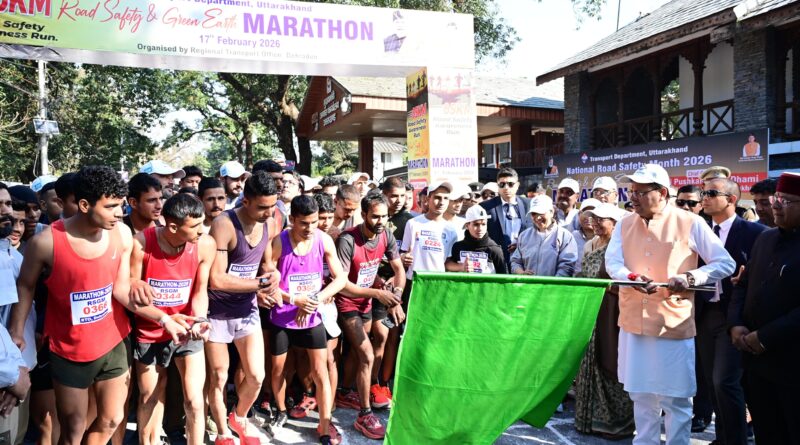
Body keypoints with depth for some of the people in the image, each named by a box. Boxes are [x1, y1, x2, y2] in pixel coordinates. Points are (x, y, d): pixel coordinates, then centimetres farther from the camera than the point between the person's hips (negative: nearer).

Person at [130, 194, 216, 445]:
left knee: (194, 401, 0)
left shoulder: (206, 245, -17)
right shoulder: (140, 243, -23)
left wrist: (199, 320, -25)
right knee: (149, 397, 17)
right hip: (150, 332, 0)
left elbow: (200, 291, -6)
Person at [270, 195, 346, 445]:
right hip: (281, 317, -1)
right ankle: (281, 411, 42)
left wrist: (316, 299, -22)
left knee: (320, 372, 1)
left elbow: (341, 278, -8)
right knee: (278, 369, 16)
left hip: (312, 317, 1)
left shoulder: (324, 241, -11)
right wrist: (295, 299, -24)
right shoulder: (279, 243, -18)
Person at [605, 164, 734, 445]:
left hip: (673, 325, -4)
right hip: (633, 323, 4)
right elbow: (612, 262, -5)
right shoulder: (625, 224, 7)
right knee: (640, 395, 17)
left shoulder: (691, 223, -5)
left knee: (675, 399, 5)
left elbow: (726, 264, -3)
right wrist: (632, 277, -26)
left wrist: (691, 277, -19)